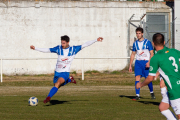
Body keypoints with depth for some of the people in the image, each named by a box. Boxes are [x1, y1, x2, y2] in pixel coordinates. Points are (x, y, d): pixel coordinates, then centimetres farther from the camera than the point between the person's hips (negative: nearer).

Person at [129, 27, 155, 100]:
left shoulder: (147, 42, -3)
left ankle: (152, 92, 20)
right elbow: (133, 54, 18)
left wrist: (149, 62, -18)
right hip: (138, 62, 4)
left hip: (146, 62, -4)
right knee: (137, 77, -10)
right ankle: (137, 95, -11)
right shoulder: (135, 43, 11)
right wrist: (130, 65, 13)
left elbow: (151, 53, -4)